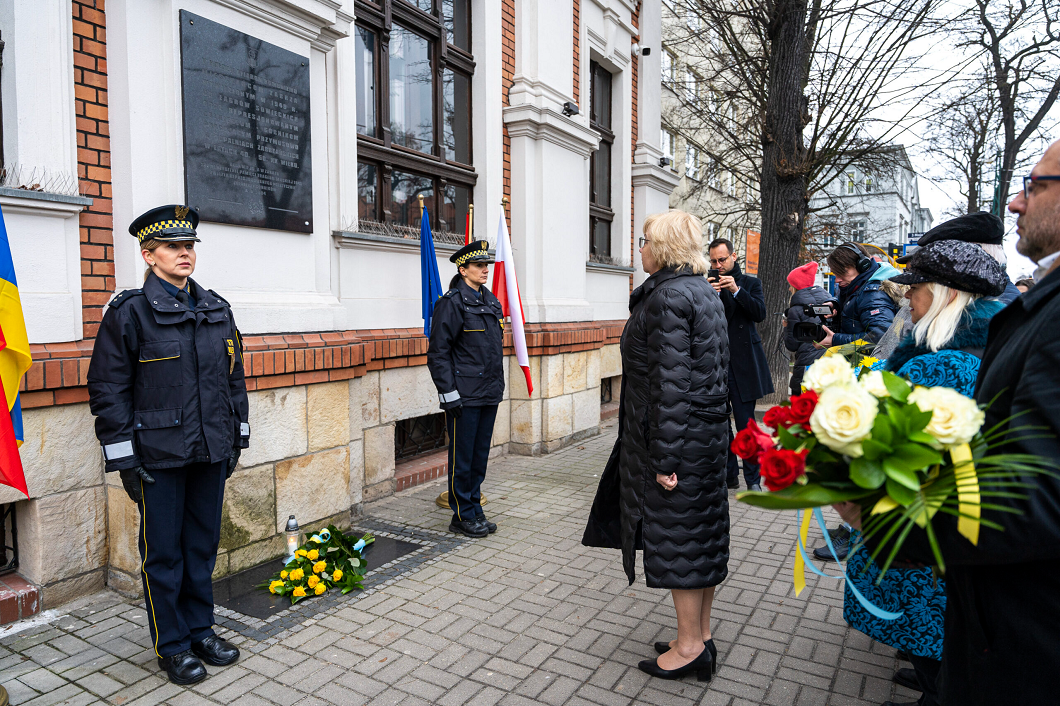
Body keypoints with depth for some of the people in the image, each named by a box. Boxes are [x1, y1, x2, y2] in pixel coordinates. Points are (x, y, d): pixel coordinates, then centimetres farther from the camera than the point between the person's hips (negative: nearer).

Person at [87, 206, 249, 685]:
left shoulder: (217, 309, 8)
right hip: (159, 456, -4)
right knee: (163, 552, 8)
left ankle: (201, 631, 32)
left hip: (211, 452, 5)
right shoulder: (129, 312, -6)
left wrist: (237, 440, 11)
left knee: (203, 545, 15)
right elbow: (107, 390, -7)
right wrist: (124, 459, -10)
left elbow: (234, 378, 13)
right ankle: (172, 645, 24)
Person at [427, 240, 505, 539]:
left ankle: (475, 512, 27)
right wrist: (448, 393, -17)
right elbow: (438, 352, -13)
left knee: (480, 456, 15)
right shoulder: (452, 302, -10)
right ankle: (462, 516, 16)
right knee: (462, 458, 3)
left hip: (489, 394, 8)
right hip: (465, 396, -8)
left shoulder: (491, 300, 14)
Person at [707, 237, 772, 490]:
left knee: (745, 423, -3)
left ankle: (752, 479, 7)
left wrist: (737, 291, -17)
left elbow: (760, 313, -7)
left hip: (741, 363, -2)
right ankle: (729, 474, 20)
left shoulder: (750, 283, 8)